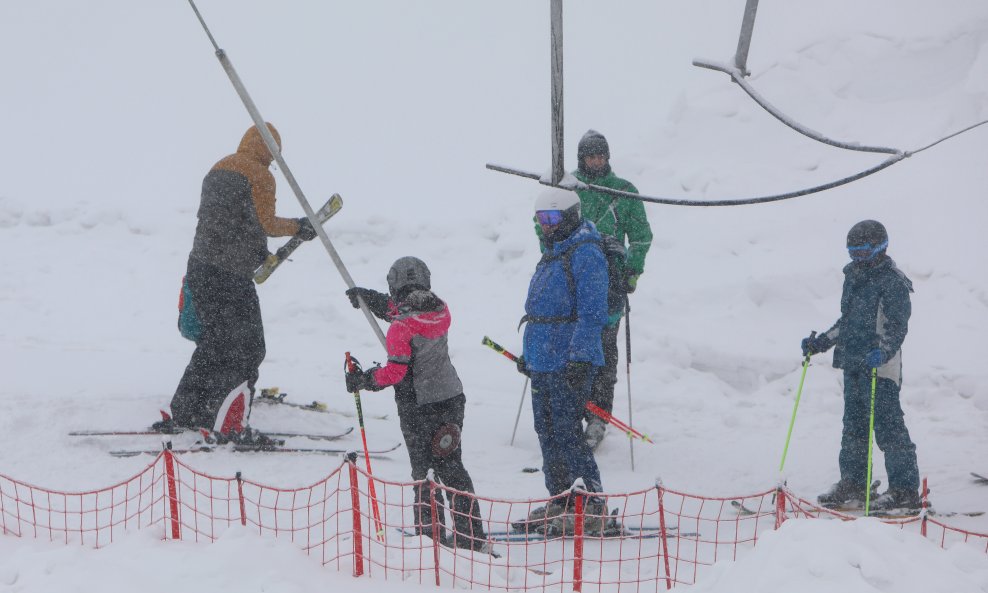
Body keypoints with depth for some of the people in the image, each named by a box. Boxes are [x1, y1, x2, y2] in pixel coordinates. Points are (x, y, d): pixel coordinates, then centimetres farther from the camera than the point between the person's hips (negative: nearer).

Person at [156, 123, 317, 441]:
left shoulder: (217, 170, 16)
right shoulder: (259, 175, -9)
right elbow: (265, 224, -12)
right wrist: (298, 226, 5)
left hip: (199, 267, 8)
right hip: (231, 275, -8)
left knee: (213, 342, 18)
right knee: (246, 348, -1)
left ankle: (182, 415, 19)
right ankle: (230, 424, -4)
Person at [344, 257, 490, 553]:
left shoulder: (401, 327, -22)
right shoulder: (439, 310, 0)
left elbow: (395, 372, -23)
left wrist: (362, 379, -9)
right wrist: (369, 297, 28)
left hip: (418, 408, -7)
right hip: (452, 398, 7)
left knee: (424, 472, 6)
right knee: (452, 467, 16)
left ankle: (432, 532, 9)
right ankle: (472, 536, 18)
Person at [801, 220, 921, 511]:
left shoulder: (892, 282, -10)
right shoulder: (854, 277, 16)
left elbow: (897, 326, -16)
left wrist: (882, 352, -32)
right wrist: (819, 343, 22)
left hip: (880, 367, -9)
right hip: (852, 364, 9)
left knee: (887, 426, -9)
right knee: (853, 426, 14)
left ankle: (905, 490, -5)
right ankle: (852, 483, 23)